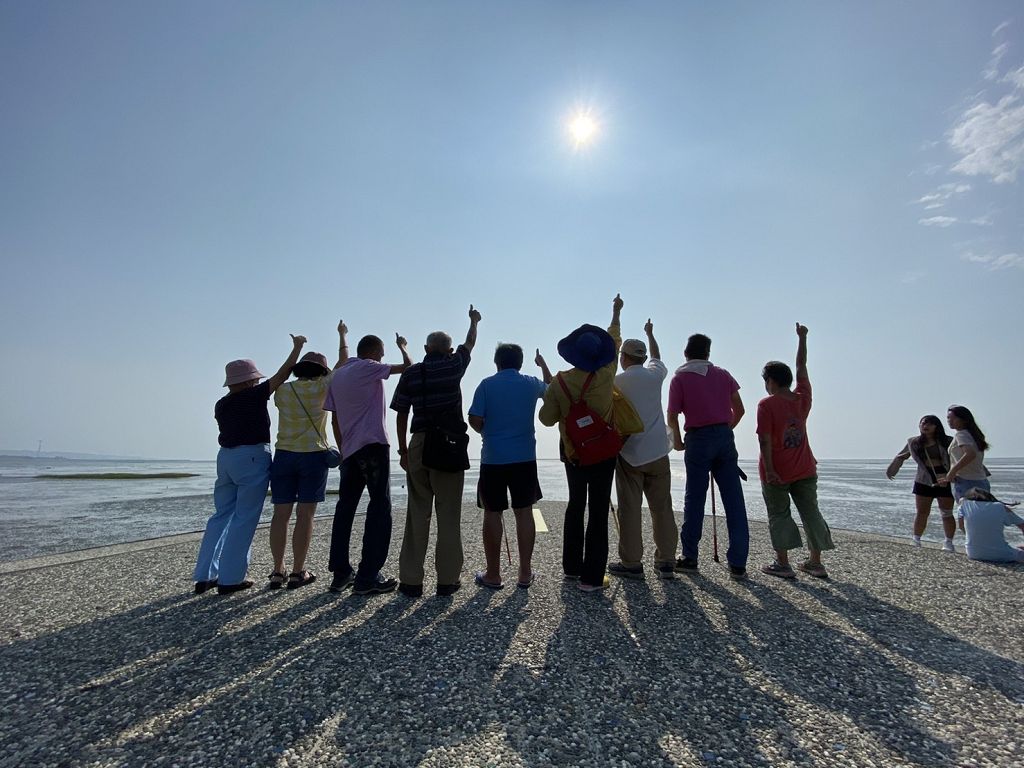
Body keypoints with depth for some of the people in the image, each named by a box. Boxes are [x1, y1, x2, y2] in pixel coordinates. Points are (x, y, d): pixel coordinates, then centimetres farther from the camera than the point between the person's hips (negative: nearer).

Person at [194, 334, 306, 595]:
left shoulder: (221, 405, 11)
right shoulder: (254, 396, -8)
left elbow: (231, 429, 18)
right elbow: (282, 374, -7)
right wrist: (297, 347, 0)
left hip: (225, 457, 7)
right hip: (252, 457, -7)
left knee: (221, 515, 14)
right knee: (244, 519, -1)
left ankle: (205, 576, 16)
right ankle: (230, 579, 2)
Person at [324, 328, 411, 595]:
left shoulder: (338, 375, 17)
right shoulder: (368, 368, -4)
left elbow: (334, 419, 16)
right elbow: (408, 367, -2)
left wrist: (343, 449, 19)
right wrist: (402, 347, 17)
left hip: (349, 450, 8)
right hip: (373, 445, -8)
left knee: (345, 507, 13)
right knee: (380, 506, -3)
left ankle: (341, 573, 17)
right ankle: (368, 577, -4)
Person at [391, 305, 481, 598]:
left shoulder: (411, 373, 4)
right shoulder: (453, 366, 1)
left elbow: (401, 414, 4)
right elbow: (470, 343, 21)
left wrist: (403, 449, 13)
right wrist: (474, 320, 40)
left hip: (418, 445, 2)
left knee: (417, 514, 7)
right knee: (449, 514, 4)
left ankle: (411, 580, 12)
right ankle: (447, 580, 10)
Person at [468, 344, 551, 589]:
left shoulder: (487, 384, -5)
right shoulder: (531, 384, 3)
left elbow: (474, 420, -7)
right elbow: (550, 386, 25)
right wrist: (543, 365, 41)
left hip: (493, 458, -2)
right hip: (525, 458, 2)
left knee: (492, 514, 6)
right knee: (524, 512, 9)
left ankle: (493, 575, 14)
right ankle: (525, 573, 17)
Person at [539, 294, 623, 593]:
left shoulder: (560, 381, -10)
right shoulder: (606, 375, -12)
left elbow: (547, 418, -5)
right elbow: (614, 341, 5)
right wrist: (616, 312, 20)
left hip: (572, 451, 3)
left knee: (575, 505, 19)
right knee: (598, 511, 2)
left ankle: (571, 567, 27)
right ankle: (592, 577, 6)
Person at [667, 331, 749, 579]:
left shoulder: (680, 378, 0)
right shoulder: (723, 374, 10)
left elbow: (672, 415, -5)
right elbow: (739, 409, 9)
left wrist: (677, 440, 11)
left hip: (698, 439, -3)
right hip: (725, 437, 3)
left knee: (694, 500, 5)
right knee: (734, 501, 5)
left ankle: (689, 558, 12)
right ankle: (738, 563, 7)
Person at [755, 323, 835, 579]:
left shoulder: (767, 405, -13)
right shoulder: (802, 398, 2)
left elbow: (765, 440, -19)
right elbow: (801, 367, 14)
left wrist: (769, 470, -18)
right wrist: (802, 338, 21)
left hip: (777, 472, -5)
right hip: (805, 470, 5)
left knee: (779, 515, 4)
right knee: (810, 512, 12)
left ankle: (783, 563, 5)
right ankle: (815, 563, 20)